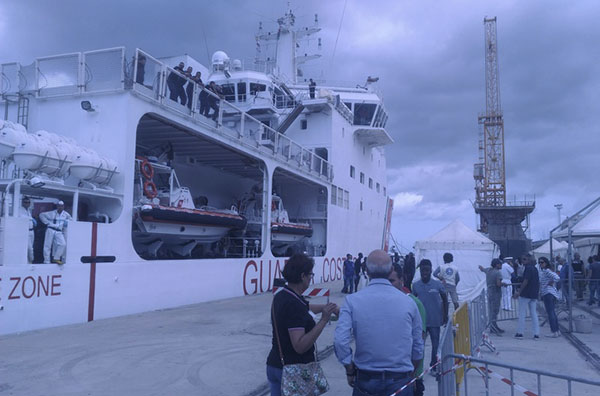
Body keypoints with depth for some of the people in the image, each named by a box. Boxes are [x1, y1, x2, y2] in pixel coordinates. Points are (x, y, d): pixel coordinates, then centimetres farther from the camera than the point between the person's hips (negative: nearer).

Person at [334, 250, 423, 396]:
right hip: (400, 381, 1)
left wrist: (350, 371, 0)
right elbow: (418, 346, 4)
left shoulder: (352, 300, -8)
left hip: (365, 380, 0)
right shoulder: (408, 302, -3)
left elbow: (340, 341, -15)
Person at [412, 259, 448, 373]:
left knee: (435, 344, 10)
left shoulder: (438, 284, -6)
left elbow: (445, 300, 5)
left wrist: (445, 315, 2)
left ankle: (434, 367, 26)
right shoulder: (415, 285, -2)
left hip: (435, 321, -1)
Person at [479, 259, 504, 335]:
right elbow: (498, 284, -25)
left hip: (489, 292, 8)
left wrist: (480, 267, 51)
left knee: (491, 310, 13)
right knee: (495, 311, -5)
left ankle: (492, 327, 19)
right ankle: (493, 327, -6)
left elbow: (481, 269, 29)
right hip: (496, 293, -8)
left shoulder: (488, 270, 7)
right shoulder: (498, 273, -15)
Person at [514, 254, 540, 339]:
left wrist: (519, 291, -18)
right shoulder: (535, 268, 13)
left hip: (525, 294, -8)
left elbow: (525, 281, -20)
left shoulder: (528, 268, -13)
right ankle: (536, 334, 6)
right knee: (534, 314, 9)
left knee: (522, 314, 0)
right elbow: (537, 282, 18)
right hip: (534, 295, 8)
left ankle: (520, 333, 3)